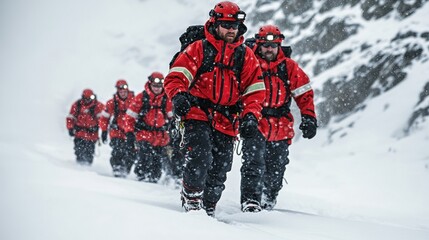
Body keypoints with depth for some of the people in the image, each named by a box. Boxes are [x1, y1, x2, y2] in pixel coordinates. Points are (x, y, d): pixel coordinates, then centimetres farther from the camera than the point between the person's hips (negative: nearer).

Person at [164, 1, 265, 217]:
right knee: (200, 156, -22)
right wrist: (179, 95, -23)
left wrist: (250, 116, -6)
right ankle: (191, 200, -6)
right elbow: (176, 76, -2)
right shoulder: (198, 49, 3)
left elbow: (254, 90, 9)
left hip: (226, 122, 3)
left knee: (219, 170, 6)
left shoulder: (246, 56, 11)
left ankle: (208, 207, 20)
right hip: (198, 114, -3)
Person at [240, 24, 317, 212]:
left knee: (275, 170, 11)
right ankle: (250, 200, -16)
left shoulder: (289, 67, 6)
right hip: (255, 125, -3)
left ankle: (268, 201, 28)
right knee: (254, 165, -17)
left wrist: (309, 118, 0)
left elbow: (304, 94, 8)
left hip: (281, 128, 3)